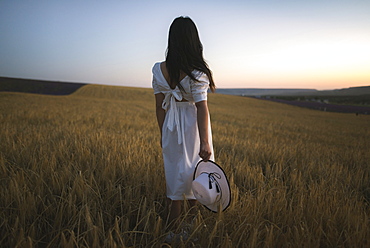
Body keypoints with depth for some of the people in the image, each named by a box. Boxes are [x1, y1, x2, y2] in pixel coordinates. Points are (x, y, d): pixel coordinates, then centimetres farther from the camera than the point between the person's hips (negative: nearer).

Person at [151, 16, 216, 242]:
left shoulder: (159, 70, -4)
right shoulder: (198, 73, -17)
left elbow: (159, 107, 1)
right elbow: (202, 107, -21)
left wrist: (163, 134, 11)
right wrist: (204, 142, -21)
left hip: (171, 129, 3)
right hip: (193, 128, -3)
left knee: (175, 175, 15)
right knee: (194, 175, 15)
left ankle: (173, 230, 26)